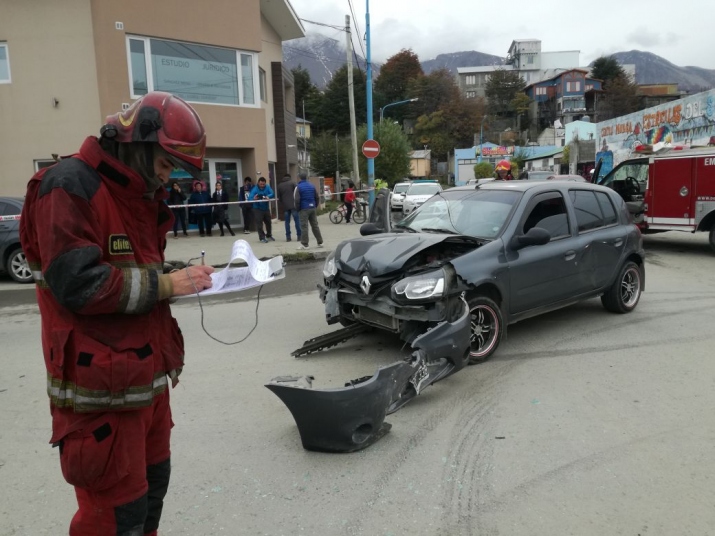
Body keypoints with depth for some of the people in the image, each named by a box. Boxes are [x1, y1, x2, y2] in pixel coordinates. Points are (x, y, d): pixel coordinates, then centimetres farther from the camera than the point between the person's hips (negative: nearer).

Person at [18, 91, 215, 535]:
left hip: (147, 374, 9)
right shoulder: (70, 186, -15)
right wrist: (165, 284, -18)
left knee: (152, 485, 21)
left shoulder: (142, 194, 14)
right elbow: (78, 284, -24)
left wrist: (182, 280, 3)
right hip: (101, 386, -9)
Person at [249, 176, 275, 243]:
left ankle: (269, 236, 33)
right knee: (259, 224, -7)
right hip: (258, 209, -4)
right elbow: (249, 198, -28)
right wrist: (254, 198, -51)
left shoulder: (267, 187, -5)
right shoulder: (255, 189, -17)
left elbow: (272, 194, -18)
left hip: (266, 208, 5)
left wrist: (268, 196, -40)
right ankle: (262, 237, 2)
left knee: (268, 222, 15)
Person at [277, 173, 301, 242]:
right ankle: (299, 236, -1)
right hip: (293, 205, -3)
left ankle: (288, 237, 6)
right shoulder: (292, 183, 0)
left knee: (287, 222, 8)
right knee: (297, 220, 1)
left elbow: (279, 197, 12)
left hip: (285, 206, 3)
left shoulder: (279, 186, 11)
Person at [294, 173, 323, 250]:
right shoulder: (312, 186, 9)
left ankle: (304, 244, -7)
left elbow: (297, 200, -11)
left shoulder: (299, 187, -6)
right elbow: (317, 197, 11)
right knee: (315, 225, 11)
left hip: (304, 209, -5)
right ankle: (320, 242, 13)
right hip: (312, 208, 5)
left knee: (304, 227, -4)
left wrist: (298, 209, 0)